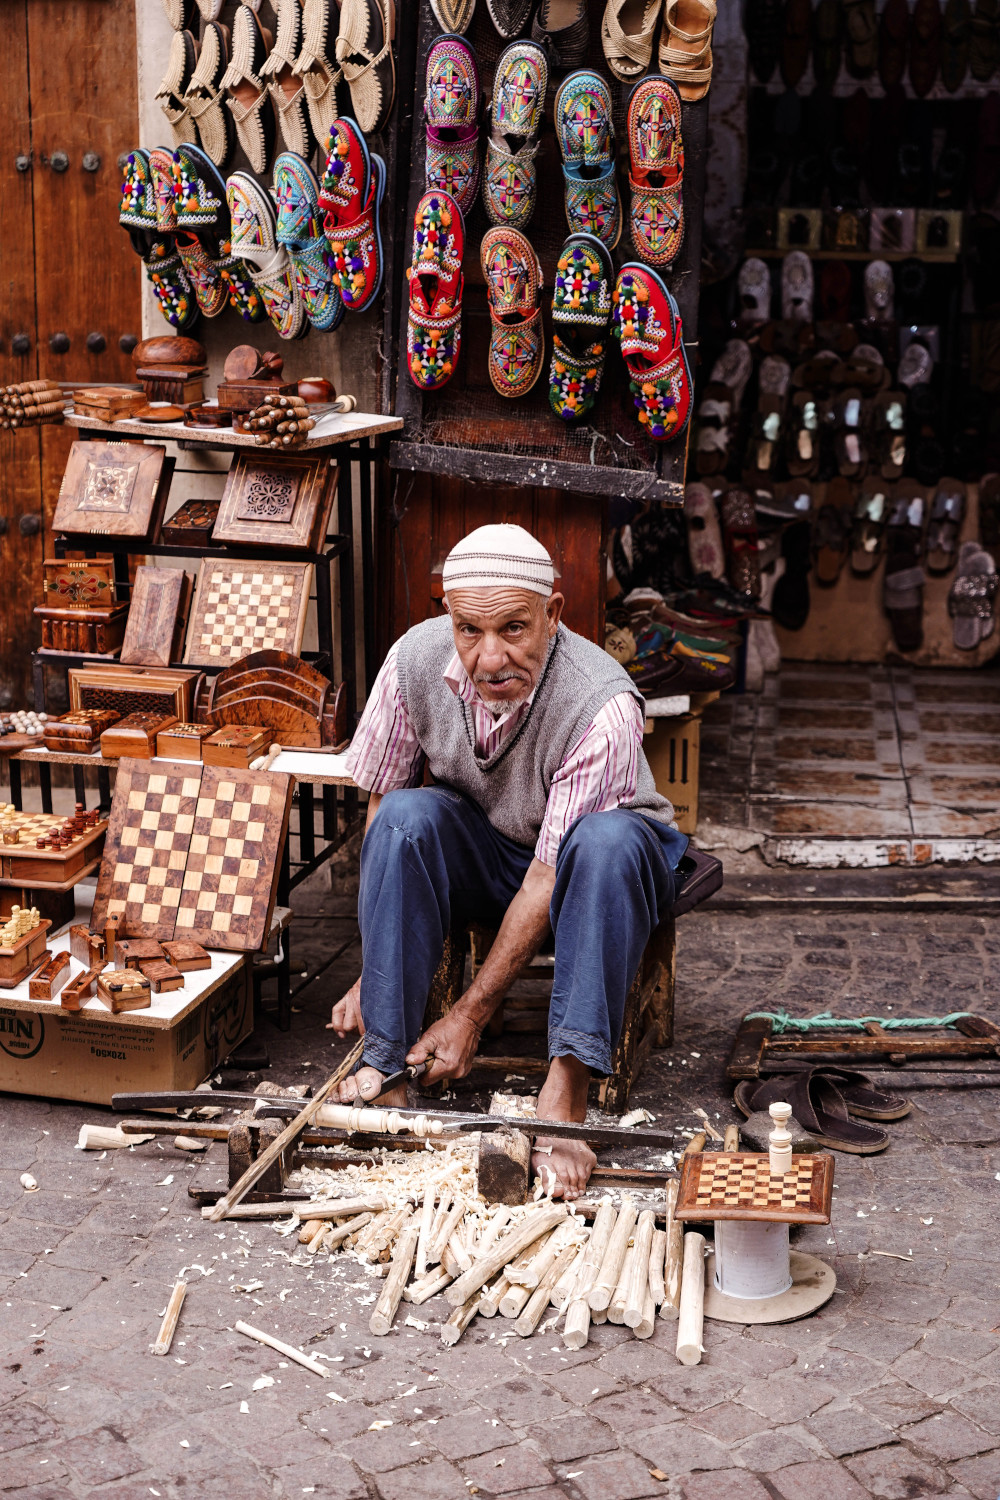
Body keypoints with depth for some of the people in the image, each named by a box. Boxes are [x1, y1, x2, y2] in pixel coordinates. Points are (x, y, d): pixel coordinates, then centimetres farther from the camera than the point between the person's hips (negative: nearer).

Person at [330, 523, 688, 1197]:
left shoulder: (603, 705, -31)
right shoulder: (416, 660, -19)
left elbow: (549, 878, -29)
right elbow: (382, 806, -8)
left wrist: (470, 1016, -29)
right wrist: (373, 972, -14)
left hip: (593, 864, -3)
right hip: (480, 852, 3)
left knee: (607, 840, -37)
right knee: (408, 816, -29)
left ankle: (565, 1092, -41)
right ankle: (386, 1065, -27)